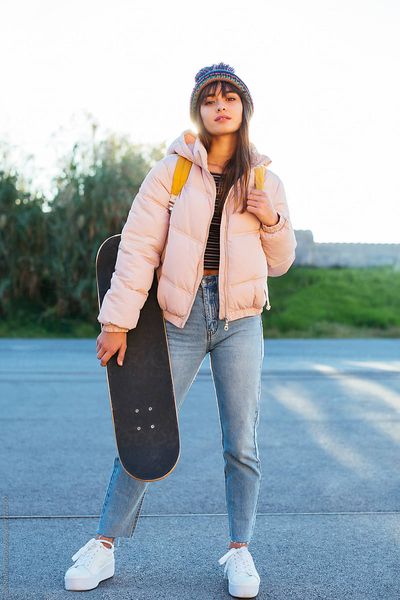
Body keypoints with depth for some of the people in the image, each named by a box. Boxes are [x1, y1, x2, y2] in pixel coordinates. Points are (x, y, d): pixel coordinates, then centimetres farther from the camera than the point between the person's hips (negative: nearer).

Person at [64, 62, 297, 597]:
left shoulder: (264, 179, 9)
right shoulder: (173, 169, 1)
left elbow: (279, 262, 15)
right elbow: (138, 246, -4)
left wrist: (273, 221, -5)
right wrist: (117, 321, -9)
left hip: (240, 320, 2)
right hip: (181, 316, -1)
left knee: (242, 444, 4)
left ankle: (239, 551, 19)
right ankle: (103, 547, 15)